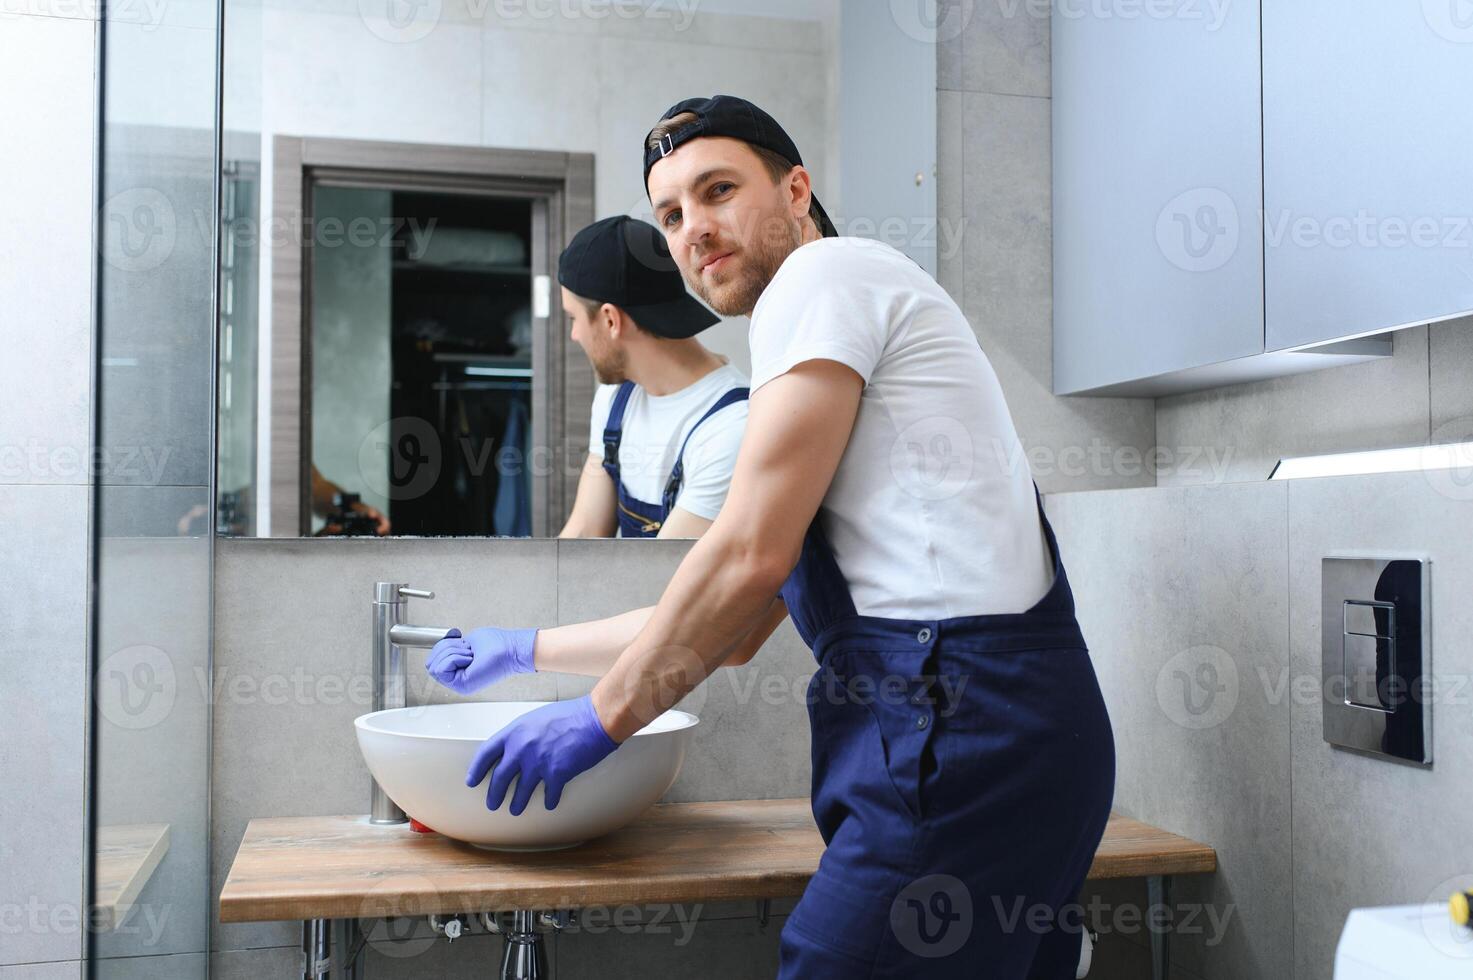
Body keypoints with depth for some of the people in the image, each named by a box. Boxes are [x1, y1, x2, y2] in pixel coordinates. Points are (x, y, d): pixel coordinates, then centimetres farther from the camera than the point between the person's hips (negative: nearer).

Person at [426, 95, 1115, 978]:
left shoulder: (825, 273, -3)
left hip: (964, 731, -9)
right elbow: (734, 629, 25)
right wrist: (525, 652, 30)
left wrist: (603, 716, -1)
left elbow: (752, 555, -12)